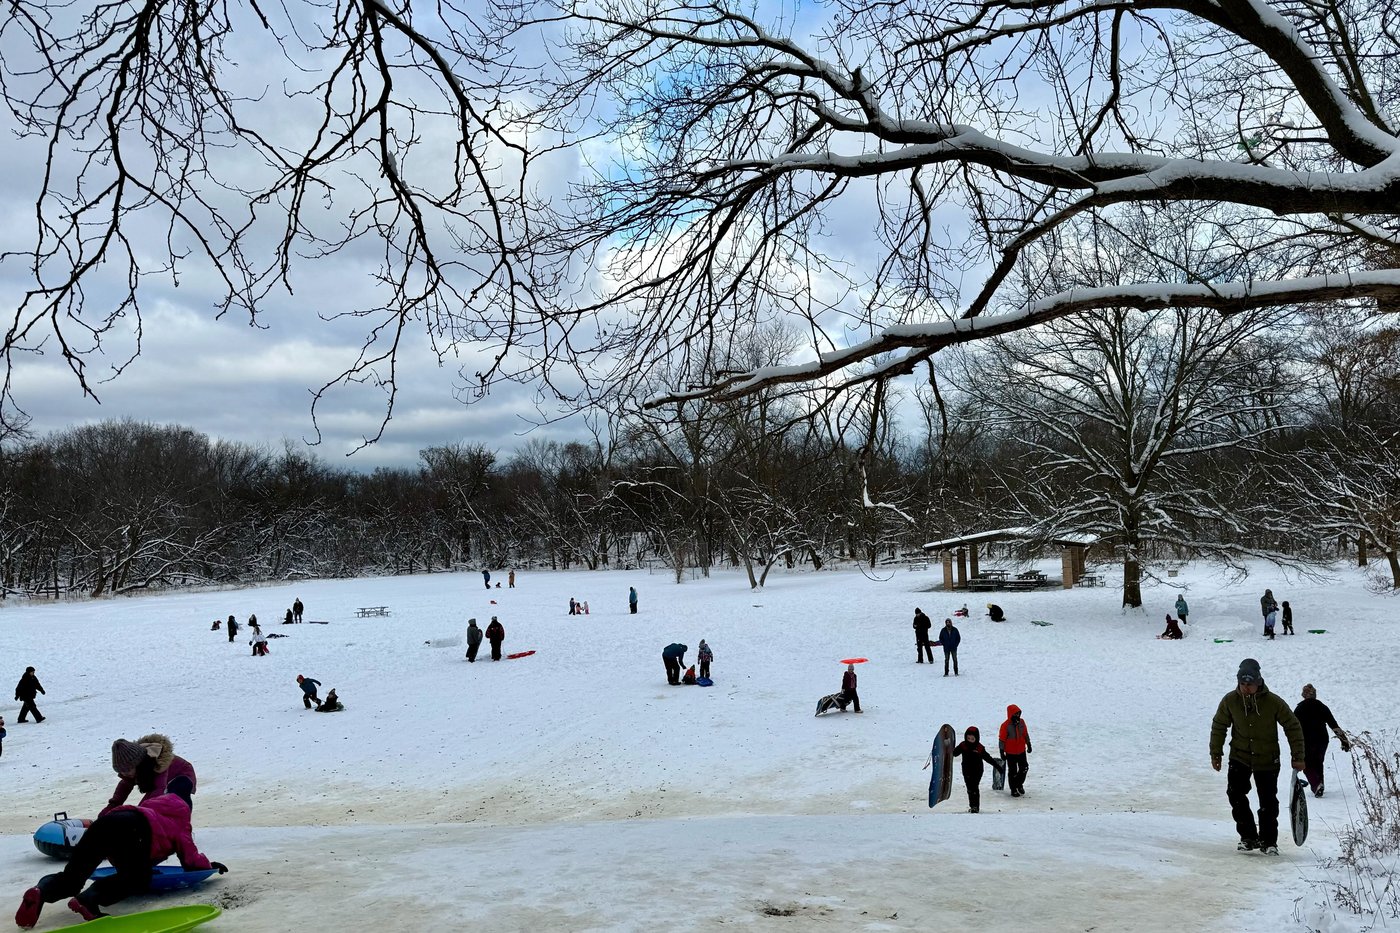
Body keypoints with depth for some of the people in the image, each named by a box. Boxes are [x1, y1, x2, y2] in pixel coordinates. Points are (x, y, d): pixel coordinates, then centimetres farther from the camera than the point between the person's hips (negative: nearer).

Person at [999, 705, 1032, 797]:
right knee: (1013, 771, 5)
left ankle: (1019, 784, 35)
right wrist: (1002, 751, -11)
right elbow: (1002, 739, -13)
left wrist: (1029, 745, 16)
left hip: (1021, 751, 5)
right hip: (1010, 753, -5)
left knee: (1024, 768, 11)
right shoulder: (1006, 725, -18)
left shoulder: (1021, 722, -2)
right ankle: (1013, 789, 19)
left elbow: (1025, 734, 12)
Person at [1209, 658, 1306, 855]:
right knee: (1235, 794, -14)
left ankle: (1269, 841, 20)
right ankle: (1248, 837, 1)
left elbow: (1293, 727, -3)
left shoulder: (1273, 702, -15)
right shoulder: (1230, 700, -9)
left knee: (1268, 803, 2)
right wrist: (1216, 753, 7)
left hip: (1267, 760, -1)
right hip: (1239, 757, 1)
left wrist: (1298, 757, -3)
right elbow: (1219, 726, 6)